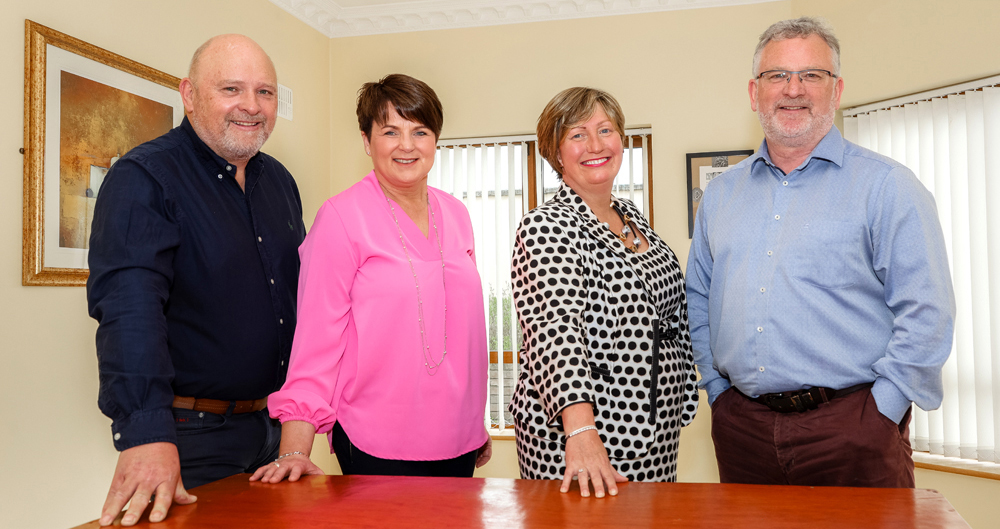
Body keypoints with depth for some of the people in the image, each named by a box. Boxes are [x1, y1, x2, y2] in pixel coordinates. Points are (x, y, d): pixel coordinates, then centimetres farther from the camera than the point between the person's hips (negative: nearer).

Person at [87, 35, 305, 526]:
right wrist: (145, 432, -37)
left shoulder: (279, 181, 9)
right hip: (190, 436, -7)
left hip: (273, 430, 7)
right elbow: (129, 304, -27)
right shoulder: (143, 178, -14)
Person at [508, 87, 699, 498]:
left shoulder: (634, 218, 11)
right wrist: (581, 431, -38)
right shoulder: (546, 228, -13)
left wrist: (682, 398, 17)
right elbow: (553, 329, -27)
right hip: (570, 443, -7)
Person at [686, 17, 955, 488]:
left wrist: (880, 410, -11)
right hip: (741, 426, 4)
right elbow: (699, 302, 15)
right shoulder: (721, 194, 10)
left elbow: (926, 312, -8)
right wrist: (718, 389, 8)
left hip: (850, 429, -3)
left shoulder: (886, 185, -3)